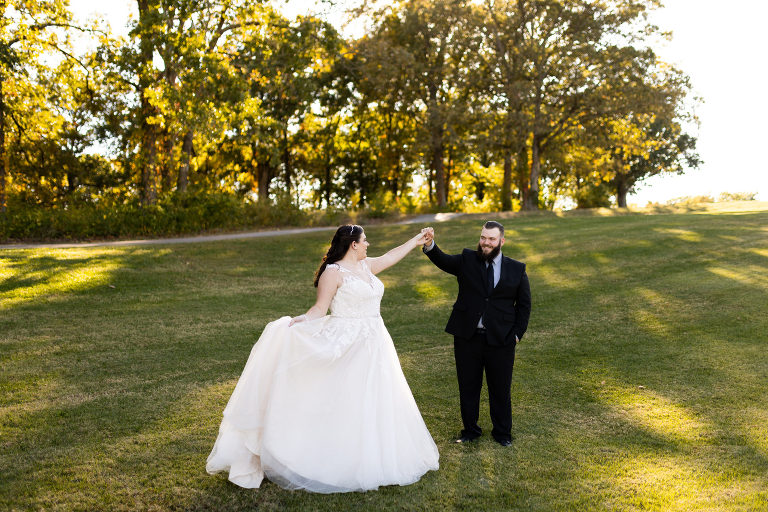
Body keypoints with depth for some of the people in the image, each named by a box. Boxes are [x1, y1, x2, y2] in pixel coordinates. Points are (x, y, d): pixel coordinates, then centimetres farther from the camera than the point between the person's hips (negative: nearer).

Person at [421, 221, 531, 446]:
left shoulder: (517, 269, 3)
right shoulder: (467, 260, 2)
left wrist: (517, 333, -2)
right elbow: (443, 260, -16)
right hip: (467, 337, 1)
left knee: (500, 389, 11)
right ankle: (470, 430, 30)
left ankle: (502, 432, 30)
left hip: (500, 341, 0)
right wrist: (430, 244, -36)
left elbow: (524, 305, 7)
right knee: (468, 387, 12)